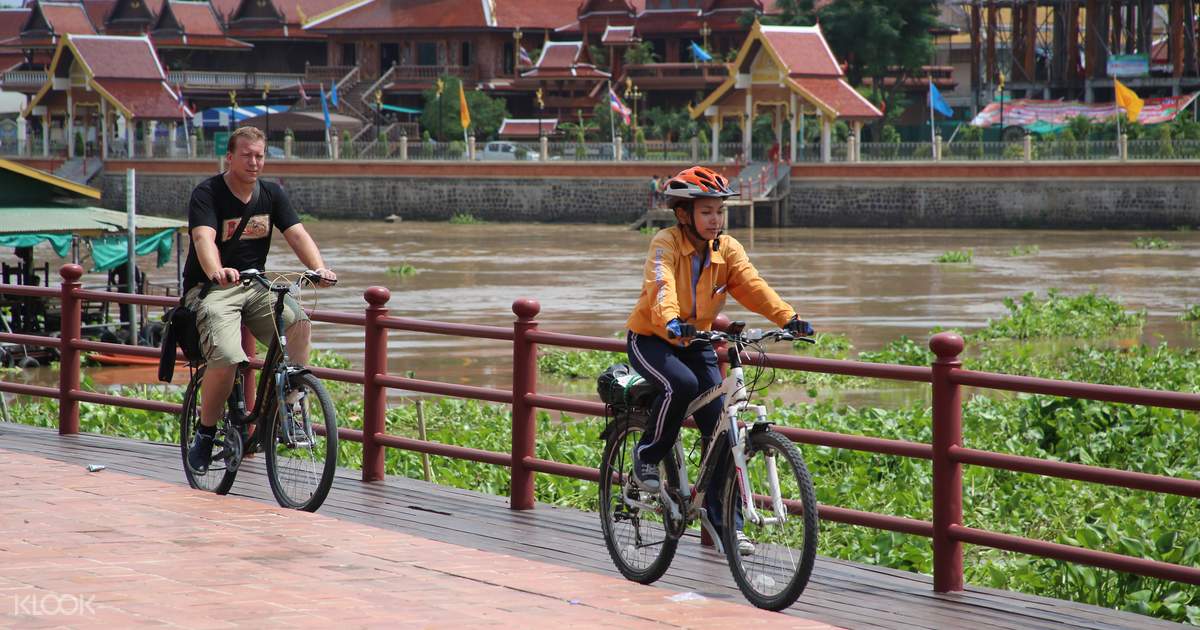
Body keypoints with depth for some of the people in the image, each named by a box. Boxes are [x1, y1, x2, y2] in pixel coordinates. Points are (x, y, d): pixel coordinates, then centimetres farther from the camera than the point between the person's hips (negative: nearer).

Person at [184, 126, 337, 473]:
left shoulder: (272, 194, 6)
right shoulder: (207, 193, -9)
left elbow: (297, 234, -6)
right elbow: (204, 238, -26)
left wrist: (319, 267, -26)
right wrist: (217, 272, -47)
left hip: (255, 286, 5)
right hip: (211, 288, -5)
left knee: (297, 322, -25)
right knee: (227, 359, -27)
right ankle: (205, 433, -5)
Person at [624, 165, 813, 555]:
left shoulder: (727, 249, -4)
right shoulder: (666, 244, -18)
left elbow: (752, 286, -18)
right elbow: (661, 286, -35)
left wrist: (788, 318, -34)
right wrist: (671, 322, -56)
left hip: (695, 343, 5)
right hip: (650, 340, -5)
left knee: (720, 429, -6)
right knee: (681, 383, -36)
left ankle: (725, 522, 0)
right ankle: (647, 455, -11)